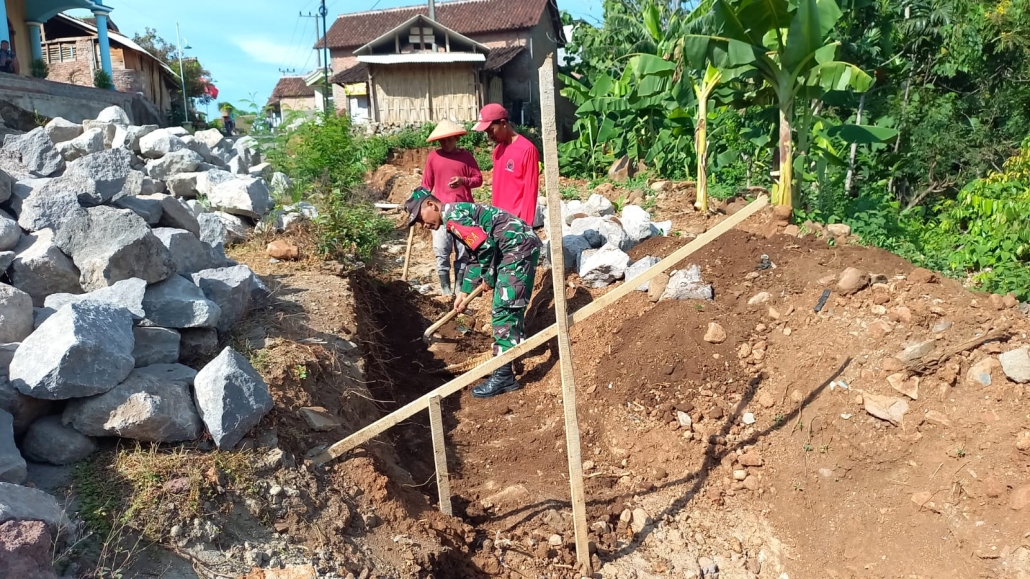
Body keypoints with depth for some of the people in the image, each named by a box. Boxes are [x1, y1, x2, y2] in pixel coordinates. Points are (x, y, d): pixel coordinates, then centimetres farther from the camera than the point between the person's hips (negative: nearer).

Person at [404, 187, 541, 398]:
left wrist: (488, 278, -4)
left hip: (519, 246, -10)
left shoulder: (452, 217, -13)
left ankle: (504, 375, -7)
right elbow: (476, 256, 25)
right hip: (521, 245, 10)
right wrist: (465, 291, 24)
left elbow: (485, 246, -19)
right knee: (511, 305, 22)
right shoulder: (458, 215, 19)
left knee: (503, 309, -9)